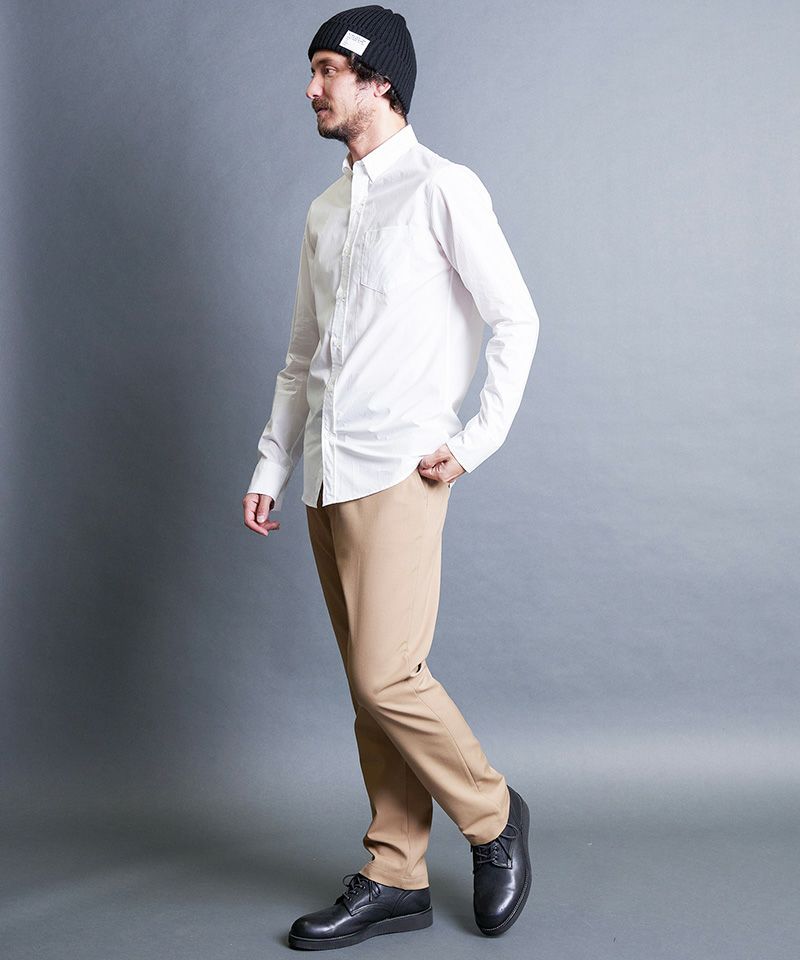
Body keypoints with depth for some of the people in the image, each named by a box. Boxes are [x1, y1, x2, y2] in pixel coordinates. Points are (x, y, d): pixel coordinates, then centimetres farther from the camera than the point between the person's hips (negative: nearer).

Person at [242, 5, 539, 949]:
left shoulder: (442, 188, -4)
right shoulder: (324, 212, 18)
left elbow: (517, 320, -6)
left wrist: (477, 442, -9)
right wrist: (271, 463, 15)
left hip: (397, 472, -7)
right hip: (326, 476, 7)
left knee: (387, 676, -11)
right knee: (369, 687, 9)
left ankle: (493, 815, 14)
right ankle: (395, 878, 18)